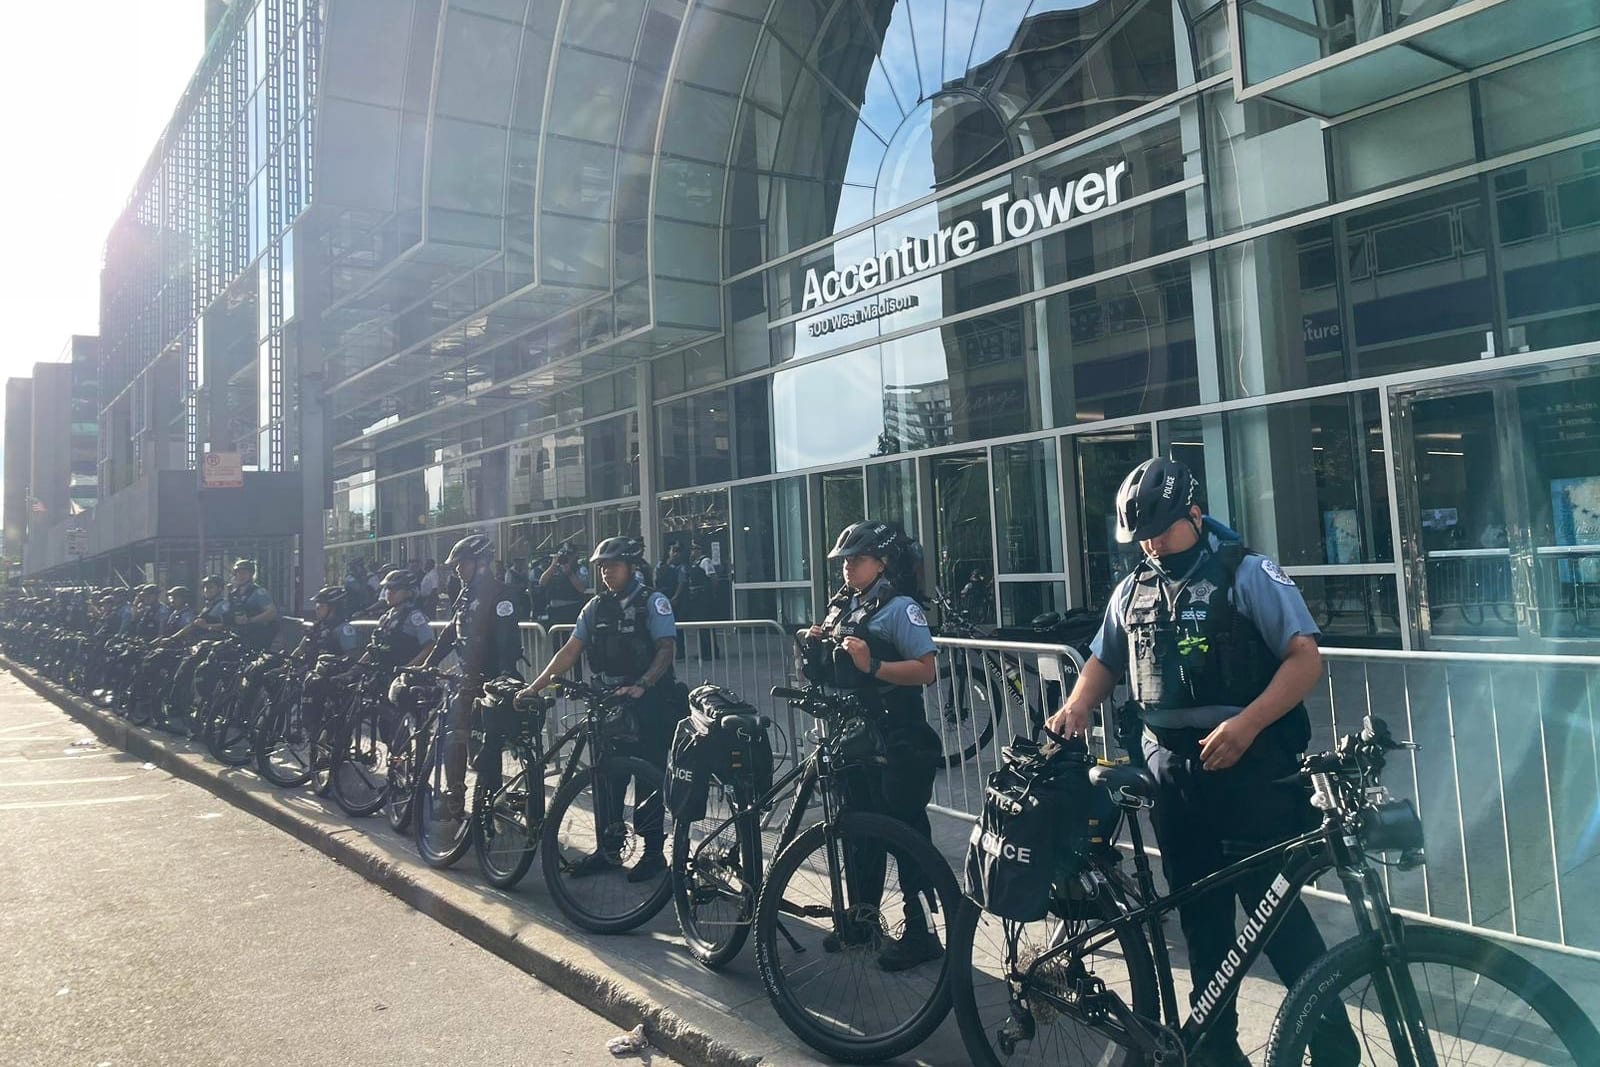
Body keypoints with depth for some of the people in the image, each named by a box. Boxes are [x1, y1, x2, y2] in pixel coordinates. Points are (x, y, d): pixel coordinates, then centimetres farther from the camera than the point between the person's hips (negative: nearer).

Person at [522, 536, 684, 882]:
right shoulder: (596, 607, 9)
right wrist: (535, 687, -2)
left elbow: (666, 649, -17)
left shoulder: (653, 602, -7)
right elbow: (570, 650, 7)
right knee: (608, 776, 8)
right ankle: (608, 849, 21)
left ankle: (654, 851, 12)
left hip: (649, 704, -5)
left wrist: (640, 685, -32)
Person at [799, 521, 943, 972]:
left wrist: (873, 665, -29)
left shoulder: (900, 608, -11)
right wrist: (816, 647, 2)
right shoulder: (843, 606, 13)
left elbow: (927, 670, -19)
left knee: (906, 831, -1)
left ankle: (921, 932, 9)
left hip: (896, 741, -8)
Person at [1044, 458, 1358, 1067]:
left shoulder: (1248, 574, -6)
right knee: (1200, 914, 13)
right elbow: (1104, 662, 23)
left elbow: (1306, 658, -13)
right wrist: (1076, 708, 2)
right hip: (1174, 775, 6)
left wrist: (1245, 725, -26)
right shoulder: (1133, 590, 11)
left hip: (1250, 770, -5)